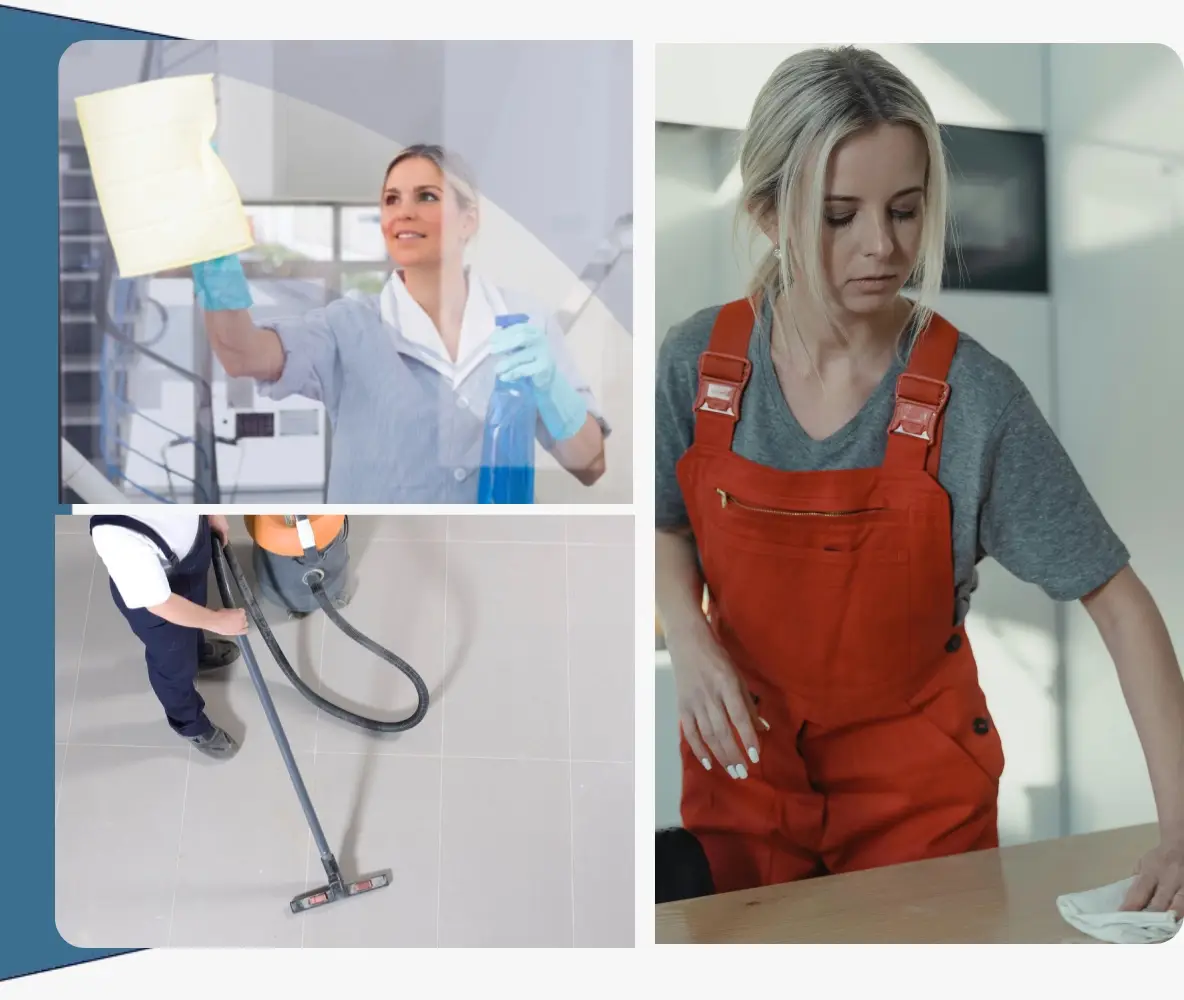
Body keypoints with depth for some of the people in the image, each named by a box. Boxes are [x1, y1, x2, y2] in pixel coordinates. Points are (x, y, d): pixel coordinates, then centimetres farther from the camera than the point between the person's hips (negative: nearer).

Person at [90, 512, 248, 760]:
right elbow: (160, 605, -33)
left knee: (195, 608, 34)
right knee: (174, 661, 22)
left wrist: (212, 513, 3)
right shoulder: (120, 537, -46)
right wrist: (218, 621, -21)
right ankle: (191, 724, 53)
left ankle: (198, 652, 69)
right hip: (157, 600, -5)